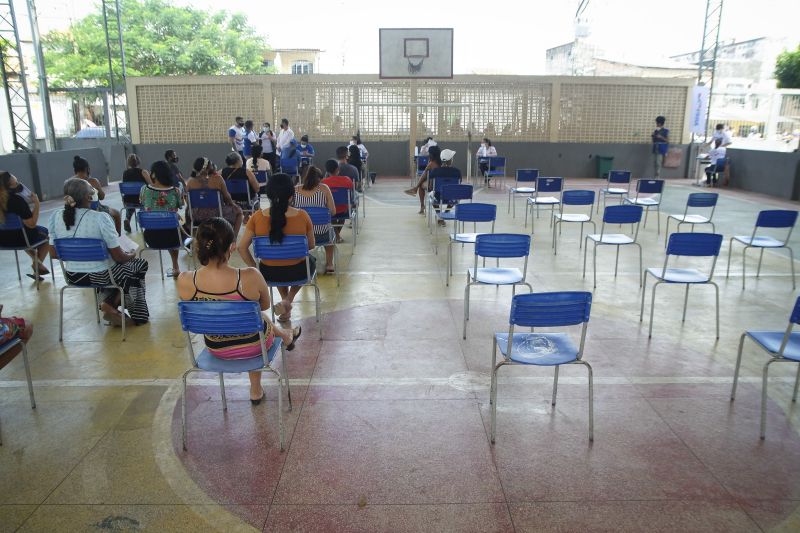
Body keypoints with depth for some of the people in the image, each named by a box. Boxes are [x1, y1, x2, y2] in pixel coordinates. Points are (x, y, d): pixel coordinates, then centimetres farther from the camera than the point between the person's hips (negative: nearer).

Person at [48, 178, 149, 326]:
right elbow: (118, 257, -17)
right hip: (99, 277, -6)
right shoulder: (100, 218, -23)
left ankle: (107, 302, 15)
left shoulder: (56, 217, -7)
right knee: (141, 264, 21)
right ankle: (111, 304, 15)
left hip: (72, 277, 6)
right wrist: (131, 255, 5)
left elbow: (54, 254, 2)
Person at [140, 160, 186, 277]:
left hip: (151, 237, 1)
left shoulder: (144, 189, -7)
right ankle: (175, 268, 41)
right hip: (171, 238, -1)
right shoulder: (176, 191, -11)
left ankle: (175, 268, 45)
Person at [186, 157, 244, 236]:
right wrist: (232, 204, 14)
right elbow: (227, 198, -8)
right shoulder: (217, 179, -19)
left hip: (196, 216, 4)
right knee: (238, 210, 24)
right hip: (216, 215, -3)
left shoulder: (190, 182, -10)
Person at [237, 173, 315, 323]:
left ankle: (286, 303, 34)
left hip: (269, 273, 2)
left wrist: (255, 269, 5)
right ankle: (288, 301, 20)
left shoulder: (257, 217, -13)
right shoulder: (302, 216, -15)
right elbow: (311, 246, -2)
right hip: (298, 272, -2)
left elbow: (242, 247, -9)